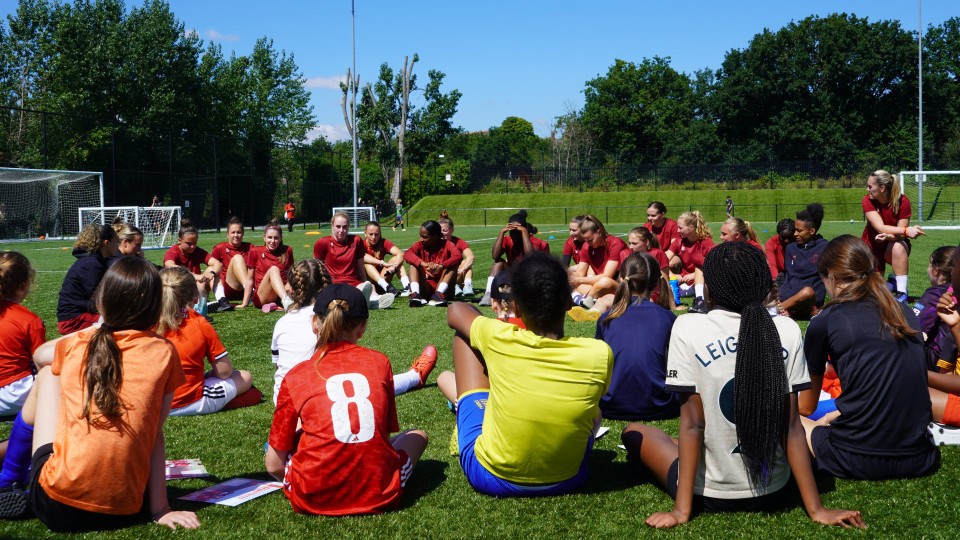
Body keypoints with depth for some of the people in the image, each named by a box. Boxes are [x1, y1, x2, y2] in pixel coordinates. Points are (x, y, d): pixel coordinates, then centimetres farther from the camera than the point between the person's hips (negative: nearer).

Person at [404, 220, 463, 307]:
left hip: (441, 286, -1)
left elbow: (458, 256, -27)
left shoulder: (446, 245, -4)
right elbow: (407, 254, -23)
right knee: (414, 263, -15)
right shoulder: (420, 245, 0)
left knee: (453, 264, -19)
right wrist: (423, 264, -41)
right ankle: (415, 293, -38)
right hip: (425, 288, 1)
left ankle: (439, 294, -37)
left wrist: (440, 266, -43)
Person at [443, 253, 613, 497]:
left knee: (464, 336, 10)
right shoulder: (599, 355, -17)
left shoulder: (499, 339, -19)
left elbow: (455, 310, 6)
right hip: (565, 481, 2)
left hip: (488, 477, -1)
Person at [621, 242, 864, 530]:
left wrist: (682, 509, -8)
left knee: (633, 432, 22)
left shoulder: (688, 328, -13)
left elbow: (692, 423, -13)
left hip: (709, 493, -4)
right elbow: (791, 425, -6)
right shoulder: (787, 330, -5)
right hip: (774, 492, 4)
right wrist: (816, 509, 0)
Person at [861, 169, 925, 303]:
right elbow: (880, 227, -31)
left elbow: (900, 235, -21)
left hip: (893, 246, -2)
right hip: (872, 247, 2)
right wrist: (906, 230, -45)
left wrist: (889, 236, -44)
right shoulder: (867, 201, -18)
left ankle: (902, 293, -30)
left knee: (898, 247, -39)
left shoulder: (902, 202, -19)